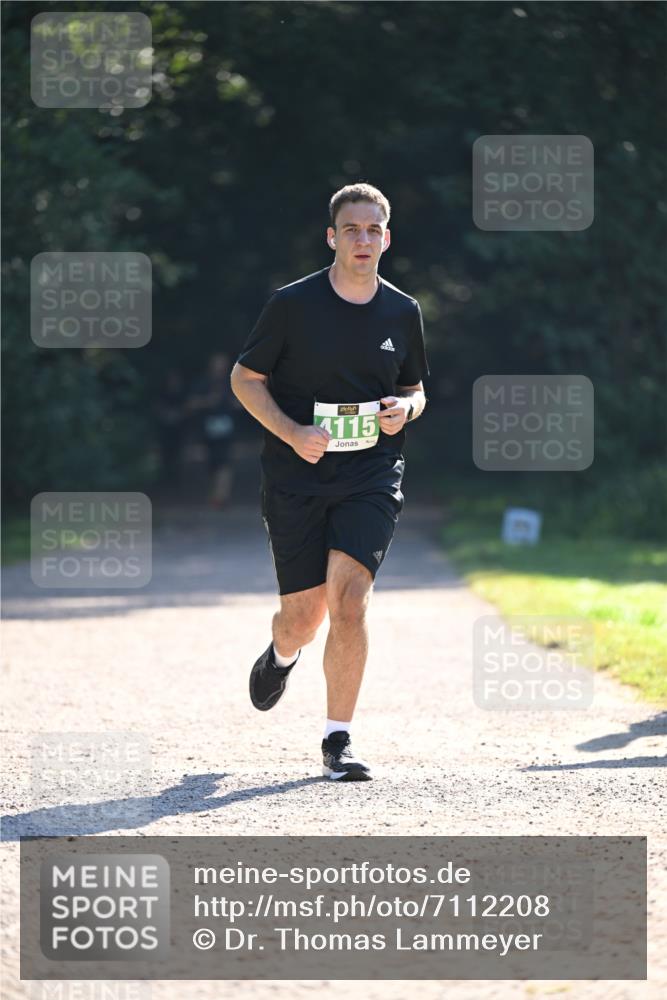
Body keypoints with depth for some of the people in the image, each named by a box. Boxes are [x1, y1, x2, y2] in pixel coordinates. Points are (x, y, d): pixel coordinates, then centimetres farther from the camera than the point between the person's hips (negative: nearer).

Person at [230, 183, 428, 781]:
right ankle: (282, 656, 43)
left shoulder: (403, 312, 6)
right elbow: (245, 378, 3)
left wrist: (405, 408, -4)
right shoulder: (293, 304, -3)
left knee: (349, 597, -18)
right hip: (297, 478, -1)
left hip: (372, 477, 1)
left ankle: (338, 740, -9)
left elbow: (415, 389, 20)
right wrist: (292, 433, -12)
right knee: (303, 615, 3)